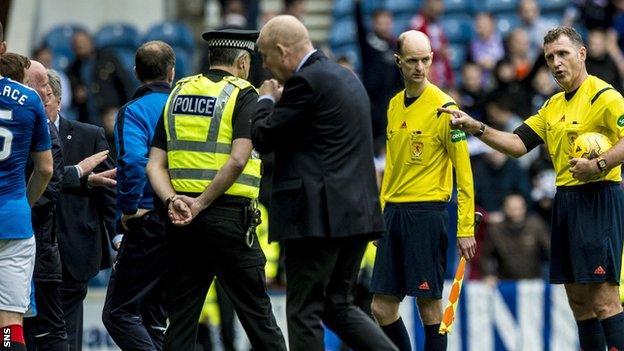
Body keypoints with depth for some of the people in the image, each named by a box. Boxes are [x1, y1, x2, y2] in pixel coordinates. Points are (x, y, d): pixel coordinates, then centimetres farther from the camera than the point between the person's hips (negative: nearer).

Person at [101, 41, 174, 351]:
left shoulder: (134, 111, -7)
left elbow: (133, 160, -24)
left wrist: (130, 208, -12)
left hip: (149, 222, -6)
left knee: (118, 313, -3)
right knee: (154, 317, 16)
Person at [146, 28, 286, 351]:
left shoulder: (178, 93, 14)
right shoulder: (243, 95, -3)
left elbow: (155, 165, 5)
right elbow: (238, 160, -17)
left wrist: (173, 200, -8)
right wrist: (202, 204, -14)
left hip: (180, 217, 5)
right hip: (227, 213, -5)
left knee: (181, 318, 6)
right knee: (256, 313, 1)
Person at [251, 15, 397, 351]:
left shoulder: (306, 81, -12)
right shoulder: (347, 77, 18)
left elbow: (263, 139, -9)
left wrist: (266, 100, 9)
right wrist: (281, 101, 22)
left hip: (320, 215, -9)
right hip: (357, 211, 9)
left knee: (304, 311, -4)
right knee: (338, 306, 15)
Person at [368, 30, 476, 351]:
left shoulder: (443, 107, -8)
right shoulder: (394, 106, 12)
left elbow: (464, 172, -9)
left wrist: (466, 229, -13)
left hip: (427, 213, -6)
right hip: (393, 213, 7)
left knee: (429, 305, -3)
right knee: (382, 308, 3)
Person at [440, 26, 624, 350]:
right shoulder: (554, 106, 19)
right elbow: (518, 144, 18)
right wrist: (476, 128, 6)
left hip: (598, 199, -9)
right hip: (565, 200, 9)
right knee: (578, 300, 9)